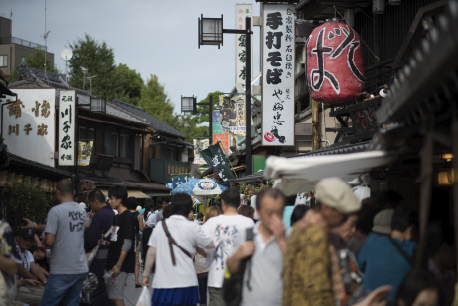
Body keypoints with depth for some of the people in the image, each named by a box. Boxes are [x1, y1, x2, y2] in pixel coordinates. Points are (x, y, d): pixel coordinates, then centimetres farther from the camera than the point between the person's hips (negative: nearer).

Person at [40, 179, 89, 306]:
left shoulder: (56, 211, -13)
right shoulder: (82, 211, 9)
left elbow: (49, 241, -18)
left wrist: (44, 243, 6)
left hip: (61, 271, -7)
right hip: (81, 269, 7)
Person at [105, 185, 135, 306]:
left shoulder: (127, 217, -12)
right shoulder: (116, 217, 16)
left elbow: (127, 244, -17)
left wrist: (118, 265, -19)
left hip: (120, 265, -9)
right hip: (111, 264, 9)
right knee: (110, 296, 10)